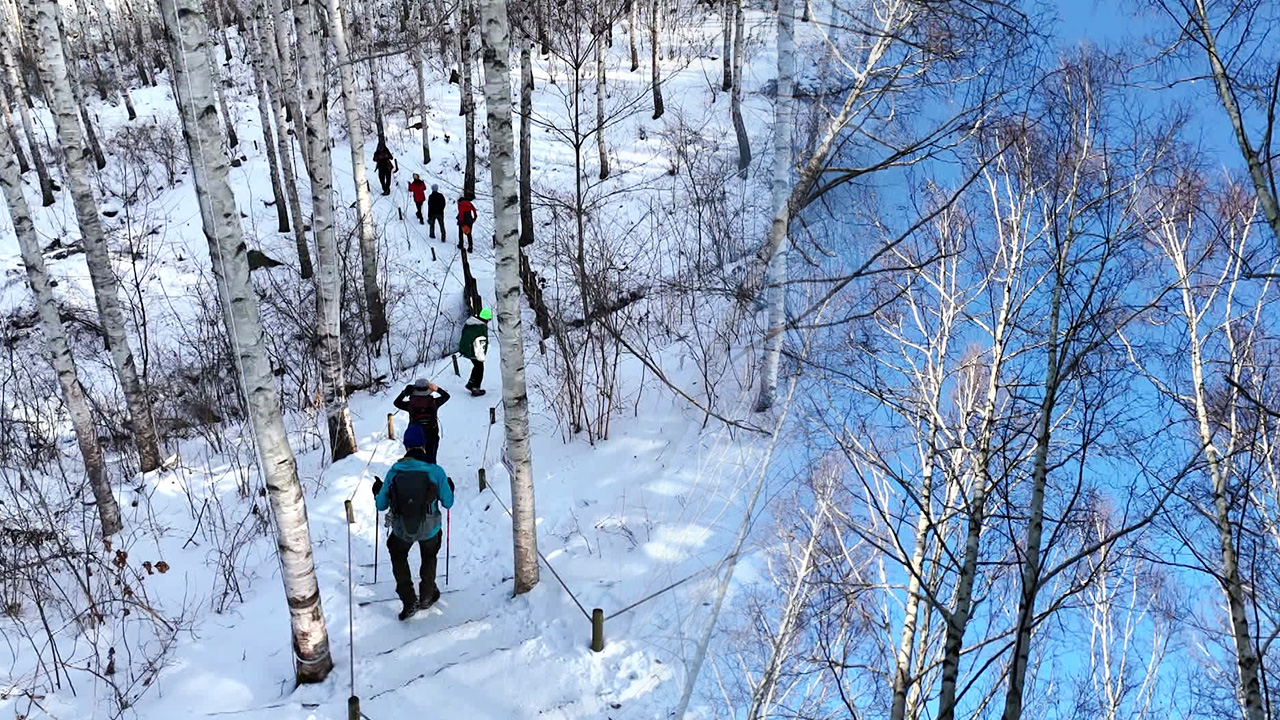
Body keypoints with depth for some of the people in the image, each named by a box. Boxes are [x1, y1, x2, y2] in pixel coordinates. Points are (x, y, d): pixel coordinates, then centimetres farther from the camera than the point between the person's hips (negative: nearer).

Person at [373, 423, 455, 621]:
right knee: (429, 556, 32)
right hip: (430, 529, 0)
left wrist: (377, 491, 20)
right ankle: (426, 596, 43)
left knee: (398, 556, 30)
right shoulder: (436, 471, -15)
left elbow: (381, 505, -1)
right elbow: (448, 503, -5)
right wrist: (449, 488, 16)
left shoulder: (393, 472, -12)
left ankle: (409, 601, 25)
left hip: (401, 530, 0)